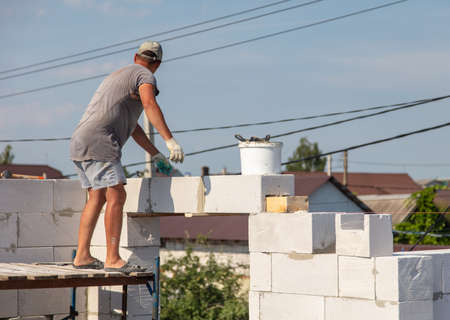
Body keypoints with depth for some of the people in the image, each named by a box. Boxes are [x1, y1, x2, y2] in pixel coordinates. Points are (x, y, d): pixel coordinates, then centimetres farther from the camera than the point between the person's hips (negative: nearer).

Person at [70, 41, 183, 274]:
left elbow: (132, 126, 34)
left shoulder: (117, 76, 31)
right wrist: (170, 140, -27)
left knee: (97, 198, 14)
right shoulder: (144, 75, 2)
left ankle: (82, 256, 12)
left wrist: (157, 155, 34)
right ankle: (113, 259, -16)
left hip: (80, 142, 10)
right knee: (116, 196, -11)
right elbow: (149, 105, -20)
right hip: (99, 142, -10)